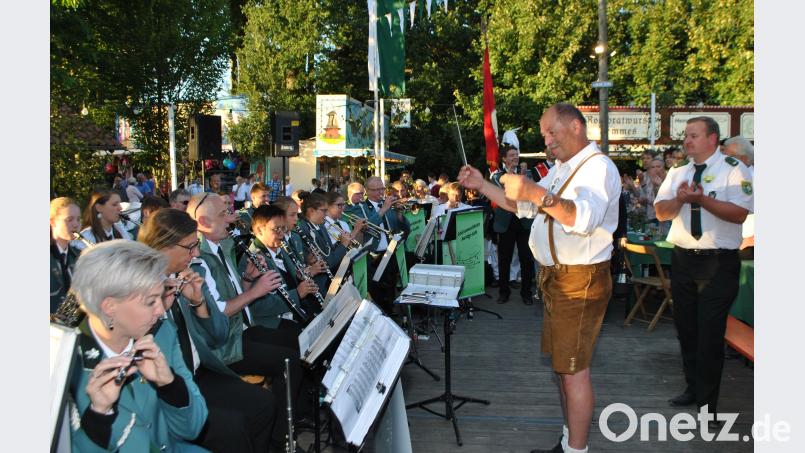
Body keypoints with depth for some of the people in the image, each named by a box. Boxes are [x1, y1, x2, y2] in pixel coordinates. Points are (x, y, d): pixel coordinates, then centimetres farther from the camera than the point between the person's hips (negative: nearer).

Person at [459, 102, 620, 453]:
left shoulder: (598, 168, -16)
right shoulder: (561, 170, 16)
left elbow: (584, 219, -34)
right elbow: (521, 204, 22)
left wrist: (538, 193, -47)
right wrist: (482, 186, 11)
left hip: (580, 280, -10)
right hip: (555, 276, 10)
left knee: (573, 369, -3)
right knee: (562, 363, 17)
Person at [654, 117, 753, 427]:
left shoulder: (734, 170, -6)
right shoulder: (677, 173, 11)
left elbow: (739, 213, -17)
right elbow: (661, 212, 4)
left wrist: (702, 199, -25)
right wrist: (680, 199, -15)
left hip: (718, 264, -6)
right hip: (682, 259, 6)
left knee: (710, 333, -3)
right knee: (686, 328, 14)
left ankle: (707, 404, 10)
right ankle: (693, 388, 32)